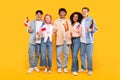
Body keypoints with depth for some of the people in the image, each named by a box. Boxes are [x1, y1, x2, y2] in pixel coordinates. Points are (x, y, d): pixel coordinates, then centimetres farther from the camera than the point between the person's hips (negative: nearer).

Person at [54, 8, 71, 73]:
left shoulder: (68, 21, 15)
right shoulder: (56, 21, 8)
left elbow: (70, 30, 13)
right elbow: (54, 30, 2)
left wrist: (70, 34, -7)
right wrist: (55, 31, -20)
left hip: (67, 40, 2)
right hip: (59, 40, -2)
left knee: (66, 54, 3)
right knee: (58, 54, -2)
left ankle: (65, 67, 15)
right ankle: (59, 67, 10)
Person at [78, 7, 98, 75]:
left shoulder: (91, 20, -5)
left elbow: (95, 29, -7)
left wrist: (91, 30, -24)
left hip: (89, 41, -4)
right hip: (82, 41, 4)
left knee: (89, 56, -2)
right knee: (82, 55, 11)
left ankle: (90, 69, 10)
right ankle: (83, 67, 26)